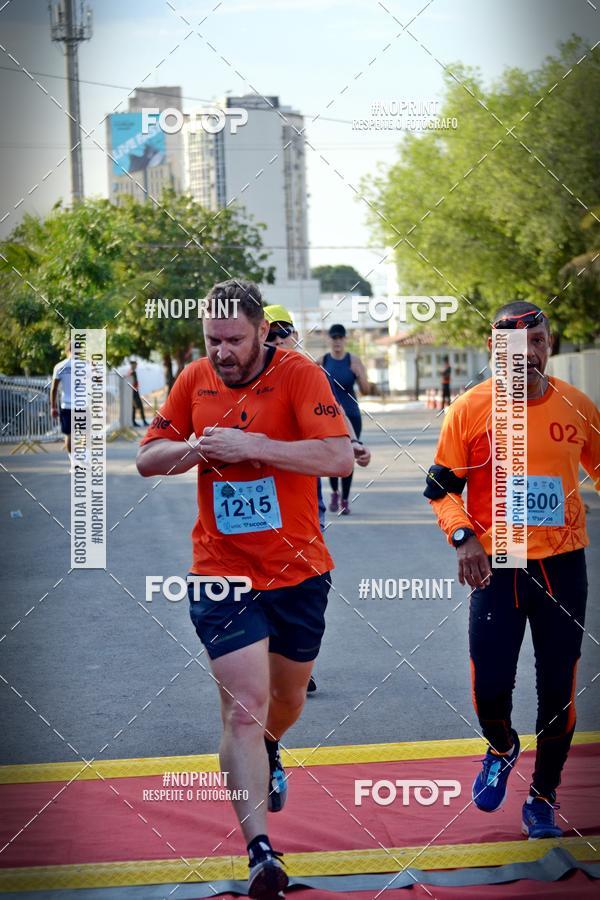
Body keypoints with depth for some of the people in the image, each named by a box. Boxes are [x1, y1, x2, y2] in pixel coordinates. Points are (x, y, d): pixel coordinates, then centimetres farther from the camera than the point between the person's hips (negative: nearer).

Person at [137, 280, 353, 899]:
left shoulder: (299, 376, -11)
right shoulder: (195, 381, 1)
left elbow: (339, 457, -24)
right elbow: (148, 458, 8)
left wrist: (250, 444, -28)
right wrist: (197, 448, -13)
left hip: (299, 573, 0)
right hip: (221, 575, 0)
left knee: (288, 694, 20)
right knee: (244, 704, -12)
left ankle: (268, 749, 57)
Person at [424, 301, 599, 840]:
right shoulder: (471, 409, -4)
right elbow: (442, 488, 1)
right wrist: (463, 537, -15)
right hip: (497, 567, -1)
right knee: (490, 687, -6)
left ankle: (543, 800, 24)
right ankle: (502, 750, 30)